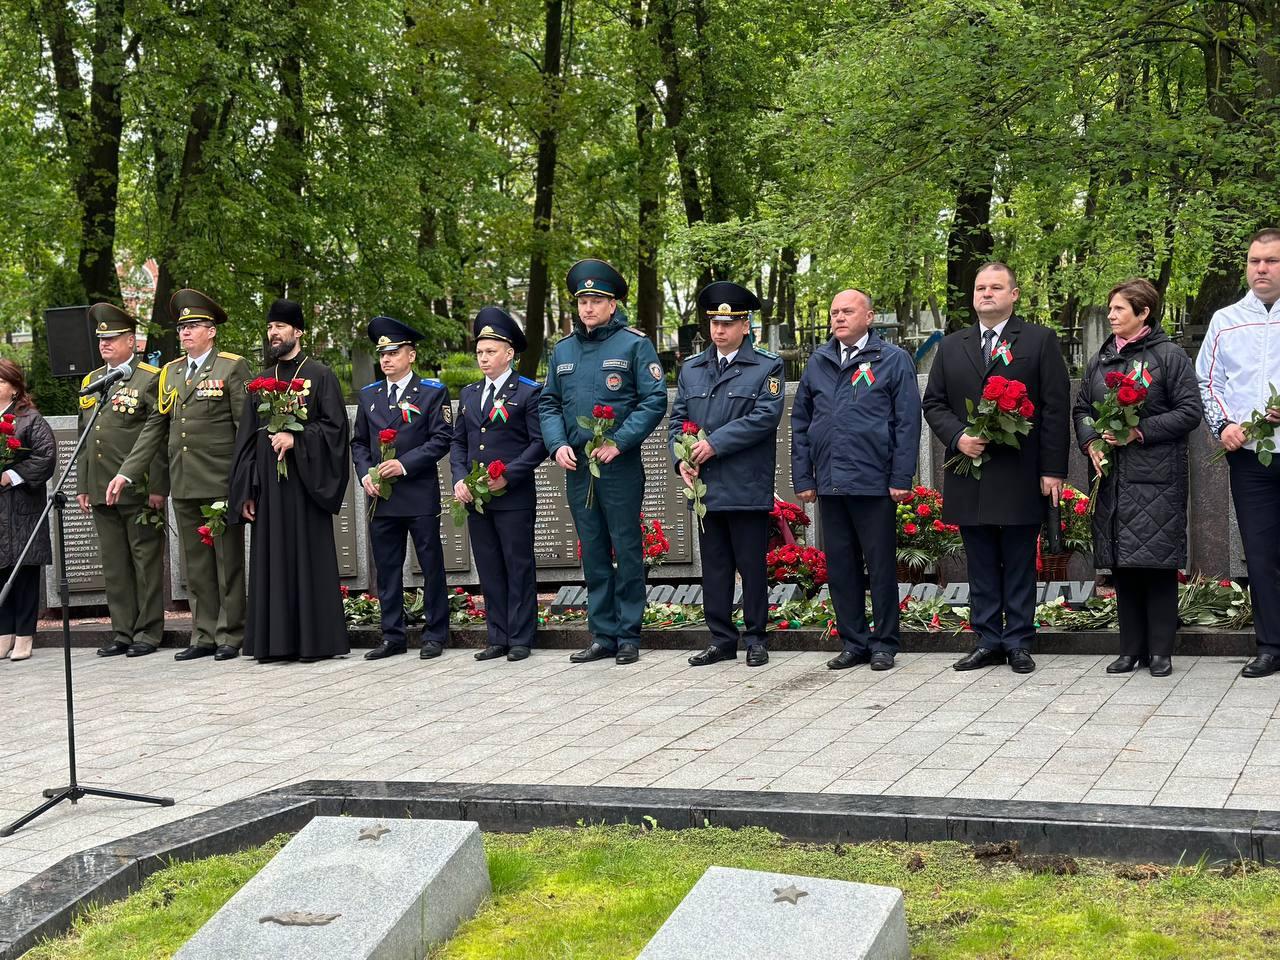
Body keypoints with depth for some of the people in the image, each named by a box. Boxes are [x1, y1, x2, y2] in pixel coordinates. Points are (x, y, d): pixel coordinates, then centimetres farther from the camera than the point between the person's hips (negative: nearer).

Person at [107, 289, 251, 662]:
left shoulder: (233, 367, -1)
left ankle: (230, 636, 7)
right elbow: (154, 428, 16)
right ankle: (204, 636, 15)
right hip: (184, 486, 6)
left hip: (221, 484, -6)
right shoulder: (169, 372, 16)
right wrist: (126, 474, 9)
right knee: (197, 566, 9)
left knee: (228, 563, 1)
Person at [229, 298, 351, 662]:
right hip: (268, 485, 5)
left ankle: (315, 639, 0)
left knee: (309, 559, -4)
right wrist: (246, 490, 6)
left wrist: (296, 439, -18)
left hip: (304, 481, -5)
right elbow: (246, 438, 14)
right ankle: (276, 640, 8)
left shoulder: (320, 375, 1)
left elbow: (334, 426, -6)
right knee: (272, 560, 4)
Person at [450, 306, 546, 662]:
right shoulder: (469, 394, 15)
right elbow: (458, 442, 16)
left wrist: (507, 476, -16)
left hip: (514, 497, -6)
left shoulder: (529, 392, -3)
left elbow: (539, 442, -8)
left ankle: (520, 639, 6)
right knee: (489, 570, 9)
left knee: (519, 568, 0)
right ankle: (497, 638, 15)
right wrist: (459, 479, -1)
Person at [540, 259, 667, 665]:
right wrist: (558, 445, -3)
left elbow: (654, 400, -8)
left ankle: (629, 636, 7)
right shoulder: (563, 350, 12)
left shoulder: (634, 343, -3)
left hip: (620, 466, -5)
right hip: (576, 466, 5)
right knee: (593, 555, 9)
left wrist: (619, 442, -16)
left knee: (627, 551, 0)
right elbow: (548, 404, 15)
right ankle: (602, 635, 15)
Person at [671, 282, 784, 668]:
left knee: (752, 567, 1)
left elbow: (765, 416, -12)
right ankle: (721, 639, 15)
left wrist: (715, 443, -16)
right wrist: (681, 458, -5)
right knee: (714, 567, 8)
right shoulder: (691, 369, 15)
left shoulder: (767, 367, 0)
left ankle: (755, 639, 11)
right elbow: (677, 419, 13)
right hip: (705, 487, 4)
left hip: (748, 488, -4)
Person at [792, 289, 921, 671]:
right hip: (829, 484, 5)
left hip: (874, 483, -4)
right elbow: (800, 422, 14)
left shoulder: (893, 360, 0)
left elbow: (907, 422, -4)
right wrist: (802, 478, 8)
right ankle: (853, 643, 17)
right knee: (840, 567, 8)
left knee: (881, 567, 2)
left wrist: (901, 479, -10)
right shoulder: (818, 362, 12)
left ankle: (884, 644, 12)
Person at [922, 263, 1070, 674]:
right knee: (981, 567, 7)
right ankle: (988, 641, 14)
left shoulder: (1040, 340, 3)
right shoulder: (951, 346, 13)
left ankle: (1018, 643, 10)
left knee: (1019, 566, 3)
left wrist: (1052, 469, -8)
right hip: (969, 478, 3)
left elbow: (1056, 408, -2)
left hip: (1020, 477, -3)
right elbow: (933, 404, 13)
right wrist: (958, 437, -7)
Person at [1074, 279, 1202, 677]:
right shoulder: (1101, 360, 14)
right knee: (1122, 565, 7)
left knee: (1157, 562, -4)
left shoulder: (1170, 356, -2)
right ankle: (1131, 648, 14)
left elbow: (1190, 411, -7)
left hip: (1156, 478, -5)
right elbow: (1081, 408, 19)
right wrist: (1091, 442, -1)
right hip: (1112, 477, 5)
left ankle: (1160, 650, 3)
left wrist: (1140, 432, -14)